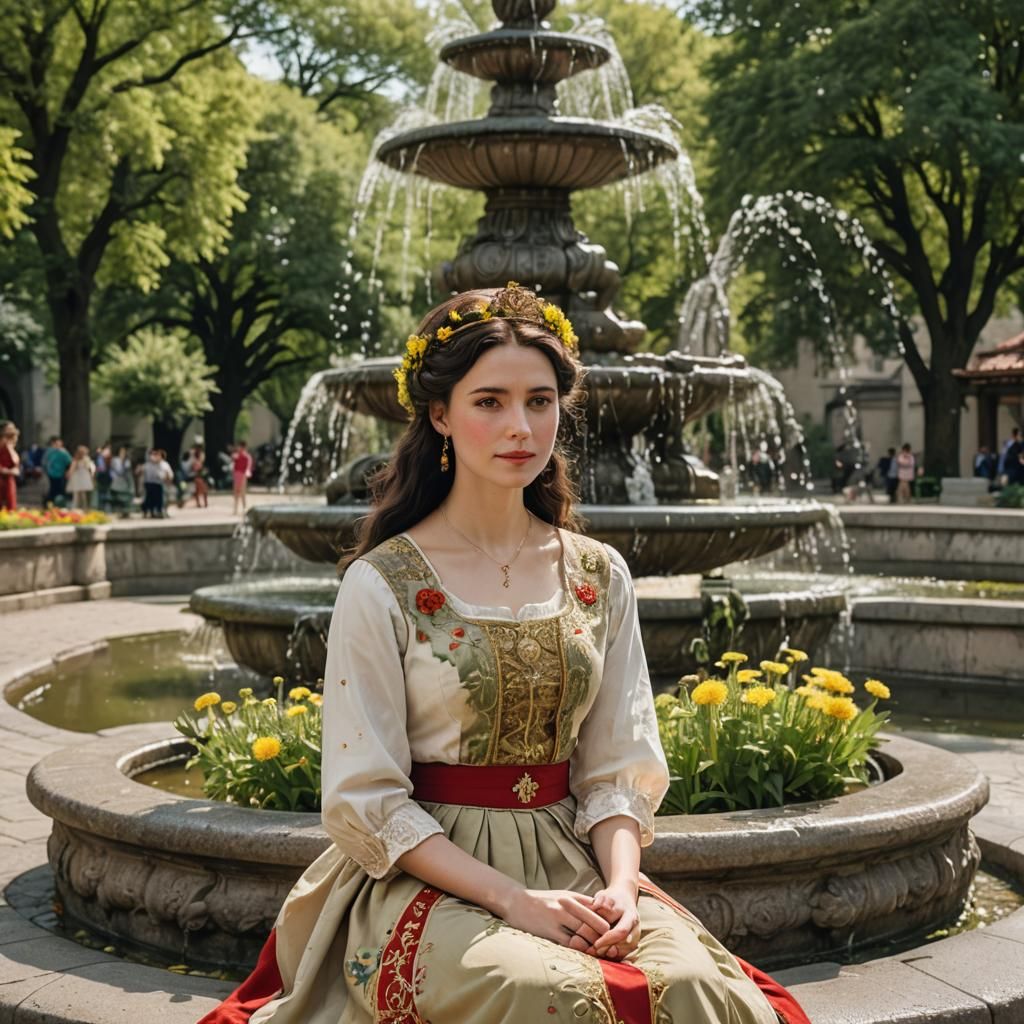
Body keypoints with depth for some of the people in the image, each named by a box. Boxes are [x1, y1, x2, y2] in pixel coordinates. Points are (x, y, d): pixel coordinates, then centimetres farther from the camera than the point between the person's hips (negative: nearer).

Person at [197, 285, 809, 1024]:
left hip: (574, 863, 4)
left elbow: (617, 772, 7)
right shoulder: (381, 584, -5)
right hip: (429, 875, -3)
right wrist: (509, 898, -17)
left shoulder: (601, 576, 7)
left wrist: (620, 886, -12)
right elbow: (367, 802, -8)